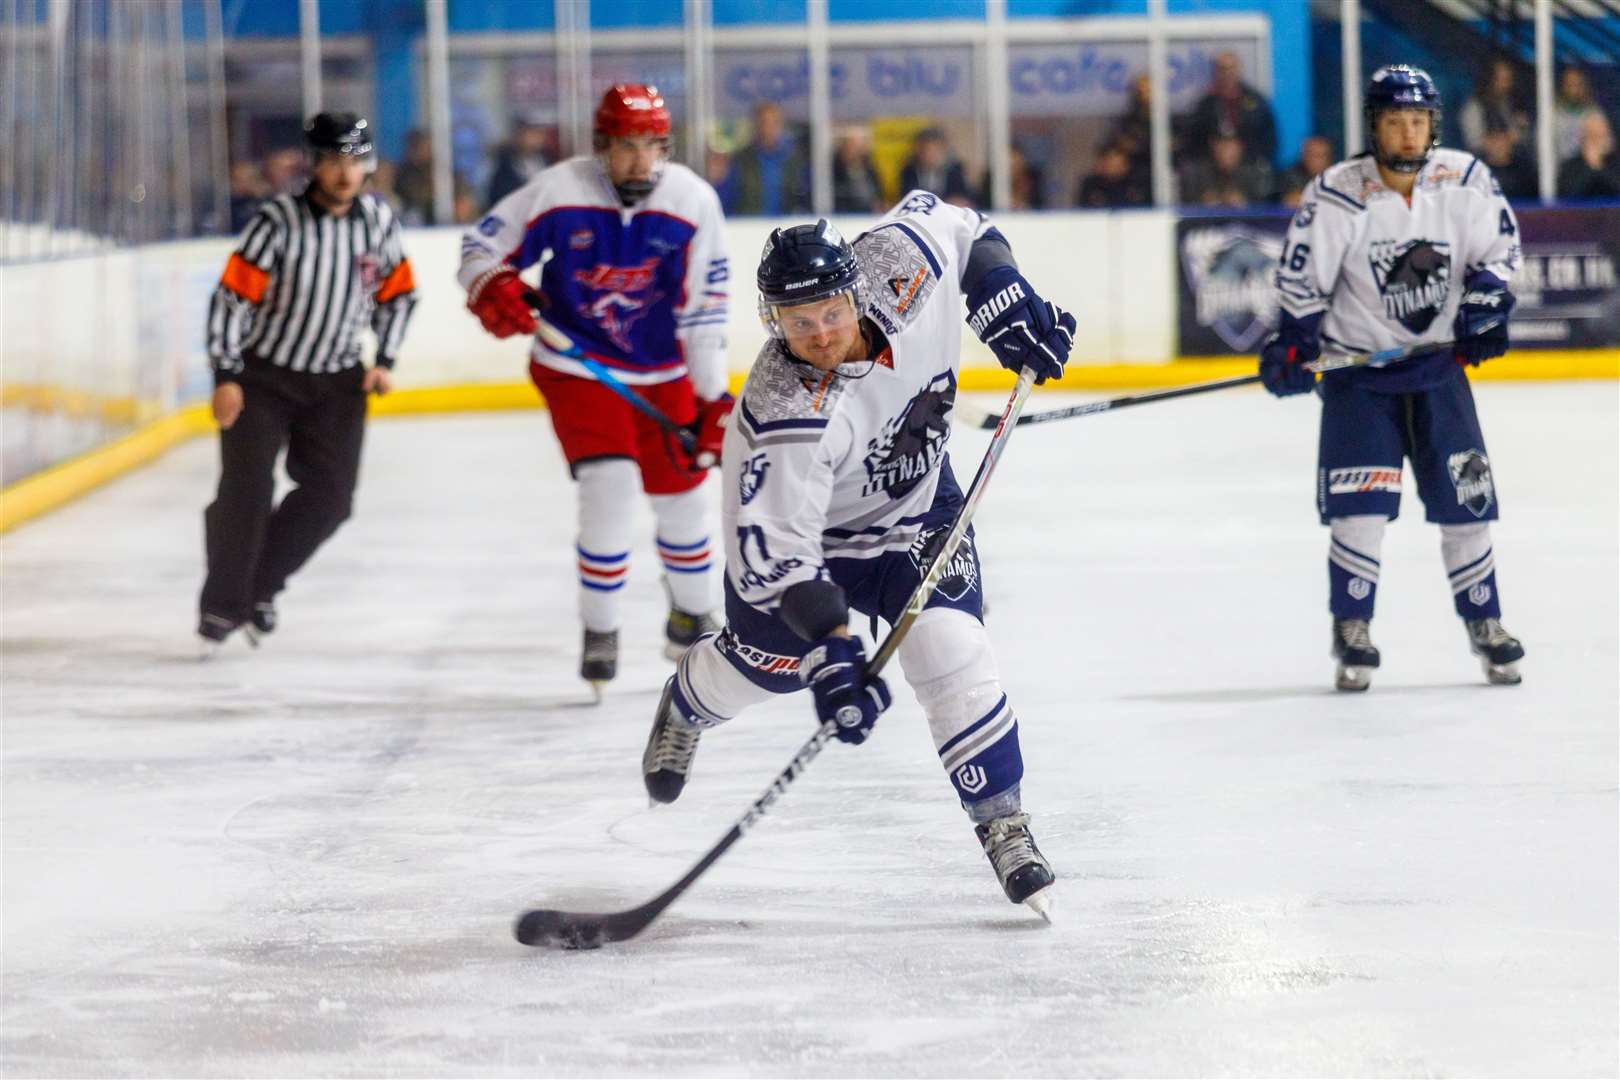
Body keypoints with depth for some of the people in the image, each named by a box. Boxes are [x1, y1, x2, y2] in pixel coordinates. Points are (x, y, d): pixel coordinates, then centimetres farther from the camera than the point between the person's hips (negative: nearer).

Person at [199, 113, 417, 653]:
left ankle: (261, 585, 18)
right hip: (260, 373, -4)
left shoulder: (380, 221, -4)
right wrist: (226, 378, -18)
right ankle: (222, 606, -2)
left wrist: (384, 361, 1)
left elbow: (398, 294, 11)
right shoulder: (279, 220, -18)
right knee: (247, 486, -13)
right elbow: (232, 296, -16)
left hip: (335, 383, 4)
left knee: (330, 496, 0)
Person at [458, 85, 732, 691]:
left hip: (663, 372, 3)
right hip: (576, 365, -2)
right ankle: (599, 632, -2)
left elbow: (704, 307, -9)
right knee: (609, 484, -19)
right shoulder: (558, 192, -18)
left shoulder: (693, 202, -13)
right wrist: (490, 288, -28)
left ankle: (693, 621, 36)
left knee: (682, 496, 10)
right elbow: (484, 245, -6)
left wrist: (713, 399, -10)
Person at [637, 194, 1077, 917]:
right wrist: (832, 657, -45)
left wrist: (1004, 299, -12)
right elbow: (778, 548, -38)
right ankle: (688, 702, 50)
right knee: (767, 660, 12)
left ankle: (1003, 825, -6)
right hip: (809, 521, -2)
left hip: (913, 504, 2)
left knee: (950, 651, -16)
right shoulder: (785, 416, -39)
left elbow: (948, 223, -3)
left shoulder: (902, 265, -29)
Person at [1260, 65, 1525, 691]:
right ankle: (1352, 633, 1)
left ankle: (1484, 623, 18)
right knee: (1359, 503, -10)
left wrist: (1486, 298, -10)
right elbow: (1301, 277, -8)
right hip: (1356, 364, -3)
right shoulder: (1337, 196, -16)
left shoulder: (1466, 181, -8)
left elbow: (1499, 244, 6)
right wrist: (1292, 345, -16)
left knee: (1464, 497, 5)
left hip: (1438, 363, 3)